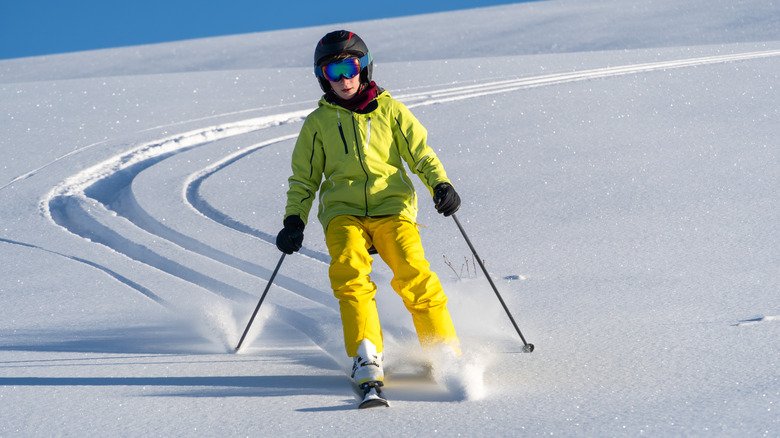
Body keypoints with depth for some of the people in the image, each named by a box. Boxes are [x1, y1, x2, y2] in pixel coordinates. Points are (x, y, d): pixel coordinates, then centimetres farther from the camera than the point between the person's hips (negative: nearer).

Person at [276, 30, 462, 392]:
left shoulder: (389, 110, 14)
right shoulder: (318, 123, 17)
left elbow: (421, 154, 13)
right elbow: (303, 178, 21)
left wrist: (440, 184, -6)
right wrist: (294, 219, 6)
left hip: (391, 205, -1)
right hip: (343, 210, 1)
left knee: (414, 274, -24)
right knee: (349, 271, -28)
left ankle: (445, 352, -14)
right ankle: (367, 357, -33)